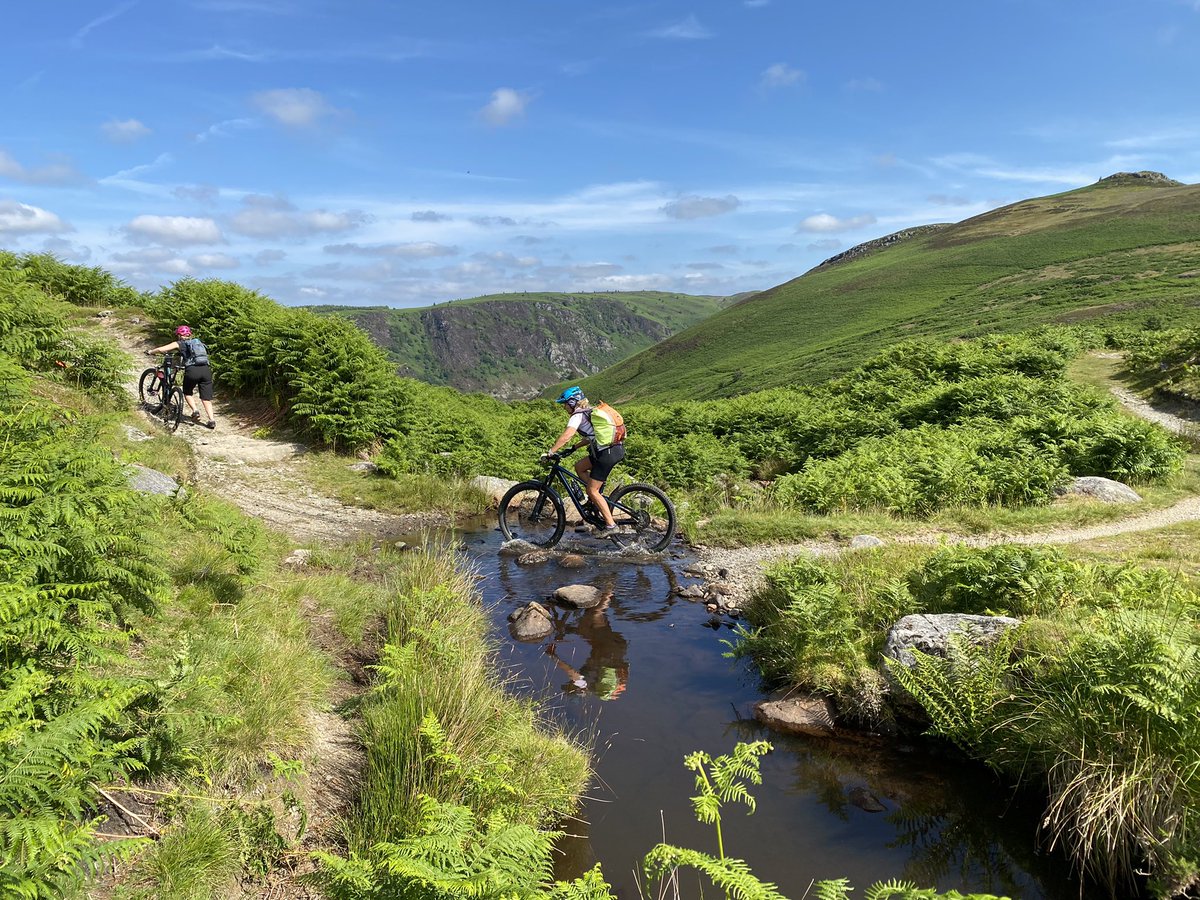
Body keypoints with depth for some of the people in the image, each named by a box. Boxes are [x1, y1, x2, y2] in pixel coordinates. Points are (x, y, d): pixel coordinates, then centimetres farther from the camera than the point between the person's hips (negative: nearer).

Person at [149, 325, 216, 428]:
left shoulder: (179, 344, 14)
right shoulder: (198, 342, 26)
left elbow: (161, 349, 8)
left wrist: (151, 352, 27)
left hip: (192, 370, -3)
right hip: (206, 370, 3)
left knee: (187, 393, 23)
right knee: (206, 398, 7)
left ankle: (195, 411, 6)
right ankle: (211, 420, -5)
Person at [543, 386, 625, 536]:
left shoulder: (578, 415, -7)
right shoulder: (590, 412, 20)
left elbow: (566, 436, -22)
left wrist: (550, 453, -20)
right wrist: (574, 447, 30)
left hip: (607, 454, -9)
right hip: (617, 449, 9)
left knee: (592, 491, 0)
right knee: (579, 466, 21)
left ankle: (610, 525, 1)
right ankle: (598, 499, 21)